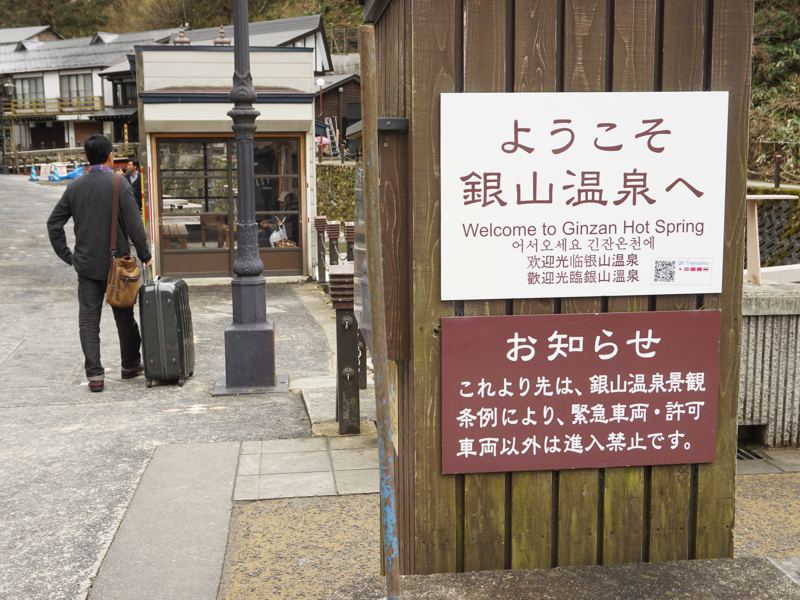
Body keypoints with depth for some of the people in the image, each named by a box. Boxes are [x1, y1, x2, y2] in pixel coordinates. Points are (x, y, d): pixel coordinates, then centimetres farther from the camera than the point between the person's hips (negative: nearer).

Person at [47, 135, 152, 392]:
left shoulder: (75, 187, 3)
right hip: (117, 264, -3)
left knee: (88, 320, 5)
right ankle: (130, 364, 26)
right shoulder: (119, 184, -10)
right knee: (124, 316, 13)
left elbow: (54, 222, 6)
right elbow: (133, 224, -14)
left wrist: (66, 254, 12)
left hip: (86, 264, 3)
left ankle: (94, 374, 1)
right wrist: (144, 255, -3)